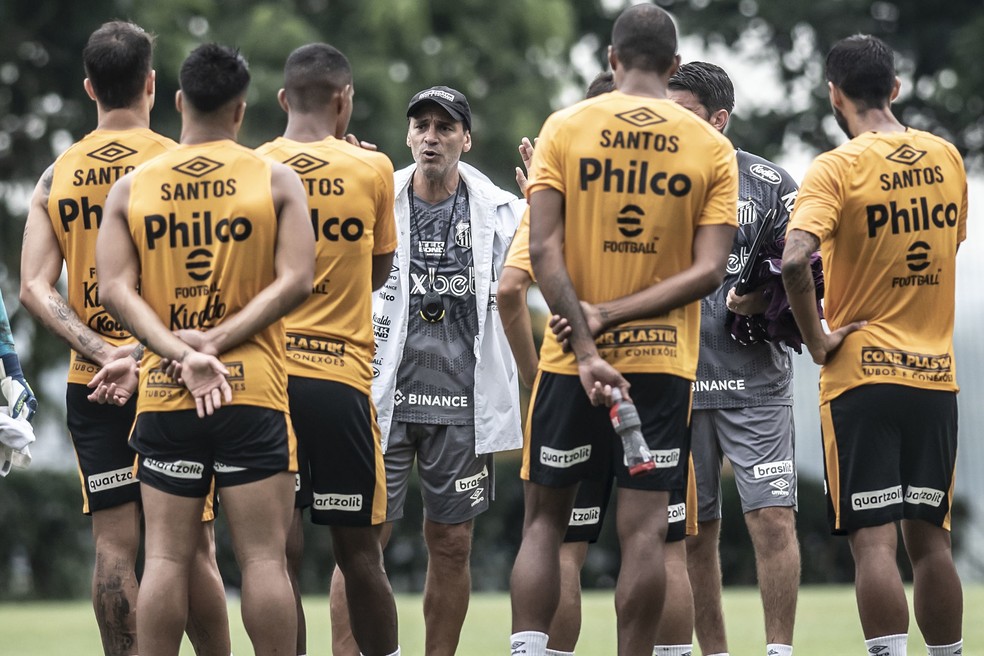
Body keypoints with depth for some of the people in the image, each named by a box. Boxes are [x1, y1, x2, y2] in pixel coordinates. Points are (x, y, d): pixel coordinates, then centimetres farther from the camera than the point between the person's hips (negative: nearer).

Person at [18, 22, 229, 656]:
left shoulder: (56, 176, 6)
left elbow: (34, 288, -3)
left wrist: (103, 353, -11)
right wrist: (141, 356, -21)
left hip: (89, 383, 3)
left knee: (115, 543, 2)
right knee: (191, 545, 1)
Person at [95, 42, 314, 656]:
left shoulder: (132, 187, 6)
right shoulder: (277, 180, 1)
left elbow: (115, 289, -3)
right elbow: (296, 281, -8)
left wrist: (180, 353, -11)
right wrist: (215, 343, -10)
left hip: (163, 396, 2)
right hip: (254, 391, -2)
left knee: (167, 555, 4)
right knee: (264, 555, 0)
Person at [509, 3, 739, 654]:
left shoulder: (565, 128, -1)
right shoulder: (712, 147, 1)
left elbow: (544, 250, -10)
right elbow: (708, 270, -8)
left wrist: (587, 346, -14)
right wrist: (615, 315, -9)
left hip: (569, 359, 0)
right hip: (665, 361, 0)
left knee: (545, 518, 8)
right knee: (644, 528, 0)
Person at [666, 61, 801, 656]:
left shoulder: (769, 183, 2)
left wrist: (763, 301, -14)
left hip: (755, 382, -3)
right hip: (677, 383, 3)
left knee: (773, 520, -10)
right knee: (695, 534, 6)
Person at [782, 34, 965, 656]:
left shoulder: (837, 169, -11)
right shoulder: (947, 159, 7)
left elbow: (795, 261, -24)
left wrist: (817, 340, -12)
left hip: (862, 374, -5)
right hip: (936, 372, 5)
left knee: (874, 539, -6)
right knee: (930, 537, 12)